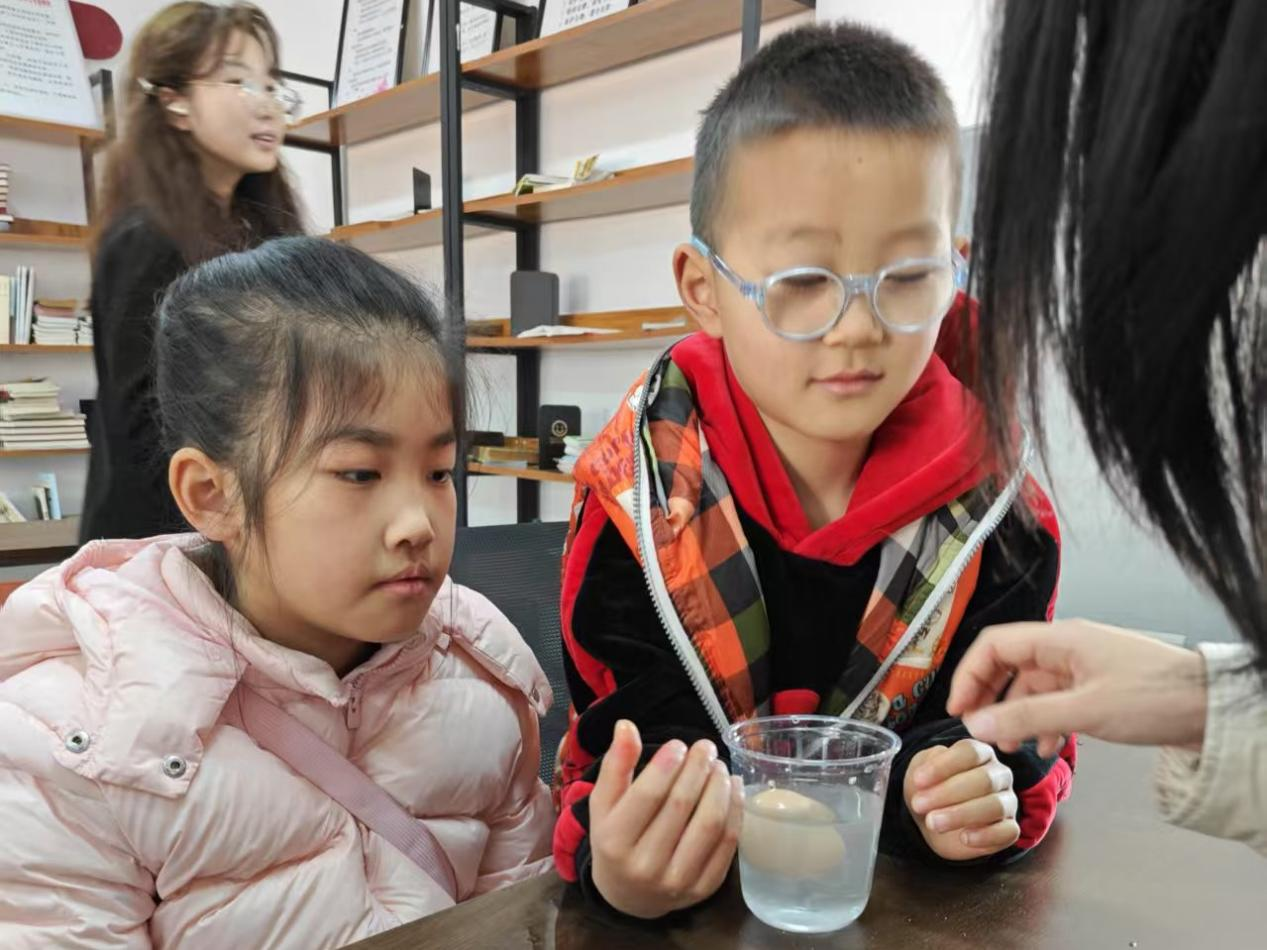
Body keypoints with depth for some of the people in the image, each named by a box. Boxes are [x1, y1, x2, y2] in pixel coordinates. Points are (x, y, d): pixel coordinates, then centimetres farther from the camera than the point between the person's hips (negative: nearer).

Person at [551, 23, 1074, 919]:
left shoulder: (993, 506, -9)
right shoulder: (640, 494, -15)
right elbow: (635, 734, -14)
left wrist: (979, 799, -22)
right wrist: (621, 867, -33)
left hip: (902, 895, 2)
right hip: (694, 890, -1)